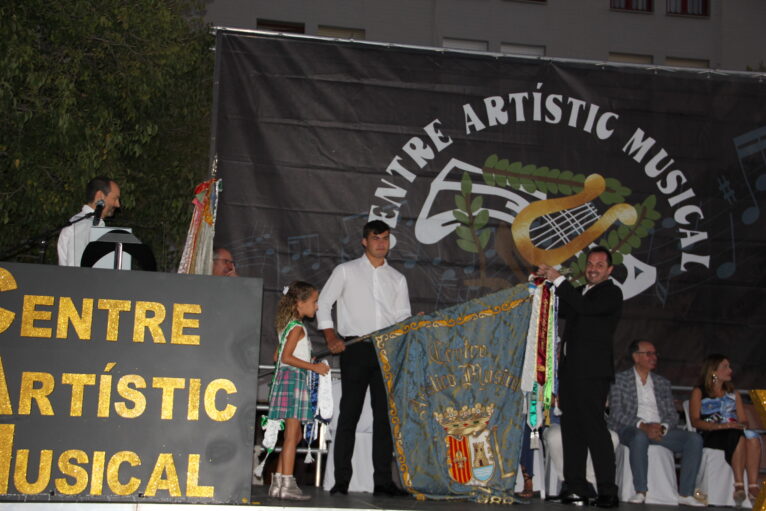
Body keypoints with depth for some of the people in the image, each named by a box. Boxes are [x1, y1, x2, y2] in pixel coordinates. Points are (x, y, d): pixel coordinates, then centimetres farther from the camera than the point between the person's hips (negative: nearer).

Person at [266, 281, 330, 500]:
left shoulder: (288, 326, 19)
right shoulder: (297, 327, -10)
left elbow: (279, 356, 19)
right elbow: (286, 357, -19)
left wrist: (309, 364, 24)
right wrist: (314, 367, -17)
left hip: (288, 378, 10)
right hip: (293, 378, -10)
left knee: (294, 435, 12)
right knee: (292, 434, -10)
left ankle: (277, 482, 14)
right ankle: (286, 484, -10)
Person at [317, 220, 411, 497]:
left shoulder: (397, 279, 17)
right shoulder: (346, 271, 8)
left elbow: (403, 317, 12)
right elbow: (323, 303, 5)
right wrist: (331, 338, -7)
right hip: (355, 349, -3)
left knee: (385, 414, 1)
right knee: (349, 413, -3)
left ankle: (383, 481, 4)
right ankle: (341, 481, 0)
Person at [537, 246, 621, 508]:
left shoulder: (610, 293, -2)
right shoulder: (580, 292, 22)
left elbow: (585, 306, -17)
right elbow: (560, 309, 24)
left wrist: (559, 279, -14)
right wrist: (546, 285, 10)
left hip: (592, 371, -8)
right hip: (570, 369, 8)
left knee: (593, 427, -12)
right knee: (571, 430, 6)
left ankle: (608, 491, -10)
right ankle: (577, 489, 9)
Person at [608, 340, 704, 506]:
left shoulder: (663, 383, 22)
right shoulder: (620, 379, 8)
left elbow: (673, 414, 14)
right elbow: (616, 413, -4)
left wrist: (662, 427, -10)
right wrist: (643, 426, -20)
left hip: (660, 431, 5)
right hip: (630, 430, -4)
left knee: (694, 439, -20)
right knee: (640, 436, -40)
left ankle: (685, 494, -23)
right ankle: (640, 492, -34)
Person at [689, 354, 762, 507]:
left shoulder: (733, 394, 29)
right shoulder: (699, 392, 14)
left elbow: (743, 420, 20)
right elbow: (695, 421, 0)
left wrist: (742, 426, -6)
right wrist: (720, 426, -16)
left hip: (735, 433, 4)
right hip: (710, 436, -4)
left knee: (753, 438, -33)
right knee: (739, 437, -37)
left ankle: (753, 486, -43)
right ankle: (739, 485, -43)